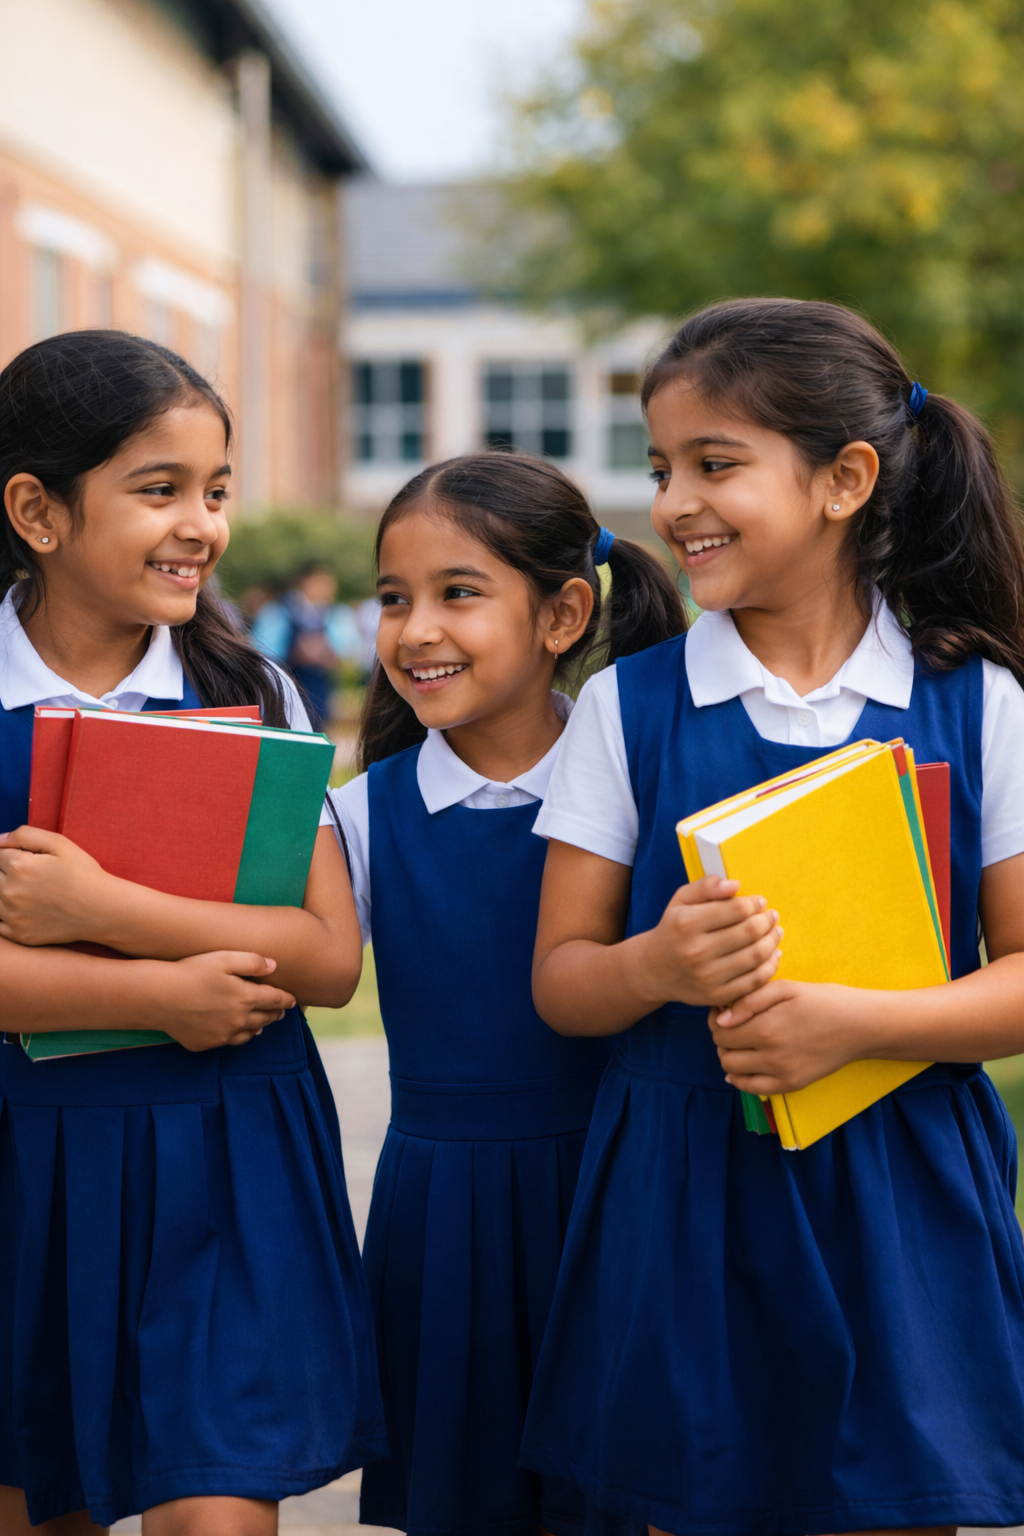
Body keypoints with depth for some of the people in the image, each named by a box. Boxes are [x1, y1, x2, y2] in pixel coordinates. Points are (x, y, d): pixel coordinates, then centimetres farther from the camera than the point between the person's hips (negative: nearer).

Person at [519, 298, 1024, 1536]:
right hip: (681, 1192, 1)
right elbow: (558, 980, 2)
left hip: (898, 1193, 0)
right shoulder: (627, 705, 2)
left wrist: (857, 1021, -17)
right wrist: (656, 967, -19)